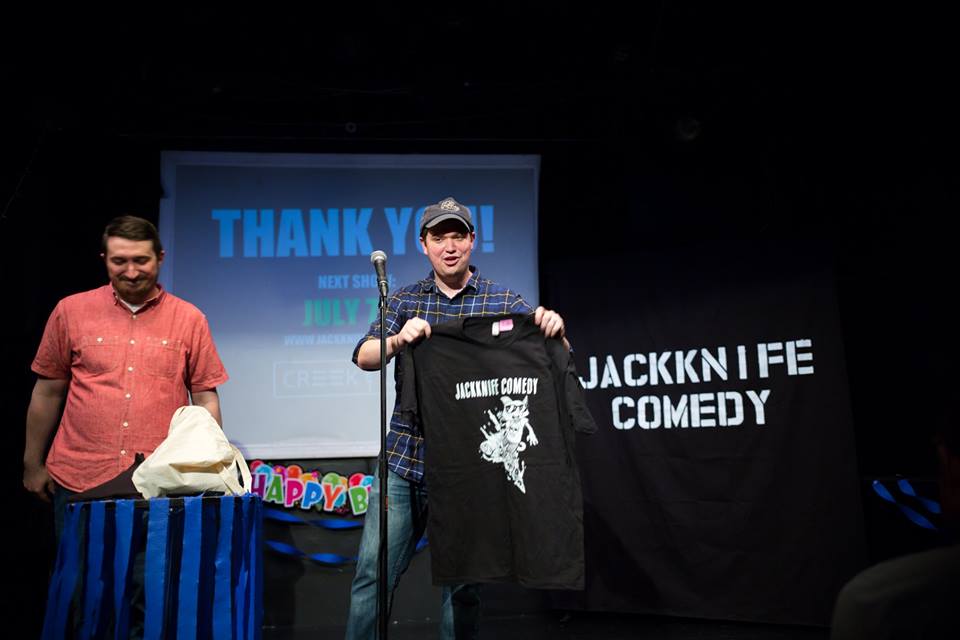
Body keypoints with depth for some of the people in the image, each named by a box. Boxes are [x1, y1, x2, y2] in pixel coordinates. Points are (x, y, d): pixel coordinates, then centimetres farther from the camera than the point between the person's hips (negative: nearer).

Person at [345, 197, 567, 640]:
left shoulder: (502, 301, 3)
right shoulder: (405, 300, 8)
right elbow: (364, 357, -3)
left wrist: (553, 330, -24)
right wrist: (399, 339, -24)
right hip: (404, 459, 2)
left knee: (462, 585, 9)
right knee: (373, 576, 4)